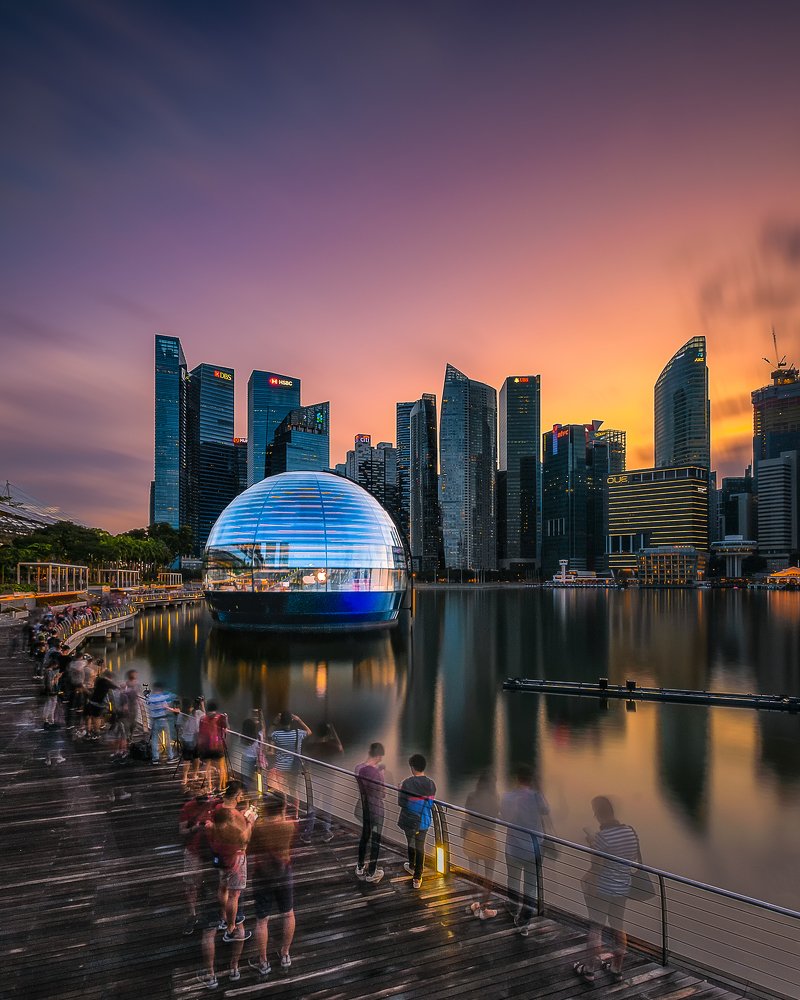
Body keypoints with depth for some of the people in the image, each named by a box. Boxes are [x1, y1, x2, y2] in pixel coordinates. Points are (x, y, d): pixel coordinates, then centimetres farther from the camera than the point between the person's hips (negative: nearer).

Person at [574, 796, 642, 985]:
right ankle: (617, 969, 31)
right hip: (623, 889, 6)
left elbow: (596, 868, -21)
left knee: (595, 928, 9)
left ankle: (590, 970, 20)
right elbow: (638, 860, 8)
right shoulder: (631, 831, -5)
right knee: (618, 926, 19)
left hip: (602, 889, -6)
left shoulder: (602, 836, -24)